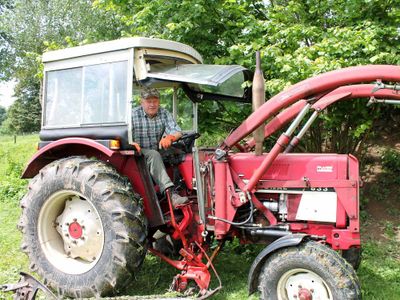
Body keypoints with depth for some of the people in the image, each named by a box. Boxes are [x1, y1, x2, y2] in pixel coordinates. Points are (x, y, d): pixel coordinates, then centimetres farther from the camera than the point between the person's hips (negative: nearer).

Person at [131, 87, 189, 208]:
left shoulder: (164, 113, 5)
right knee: (154, 155, -36)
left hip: (157, 152, 6)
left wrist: (170, 137, -30)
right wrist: (131, 143, -40)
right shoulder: (133, 115, -6)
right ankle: (169, 193, -47)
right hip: (138, 153, -6)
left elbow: (177, 131, -6)